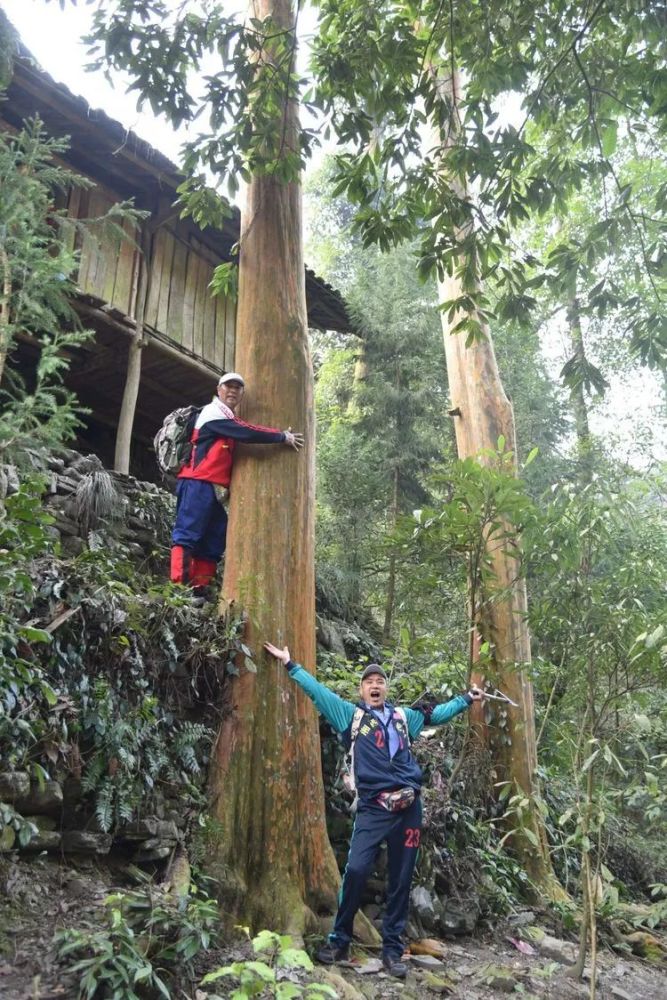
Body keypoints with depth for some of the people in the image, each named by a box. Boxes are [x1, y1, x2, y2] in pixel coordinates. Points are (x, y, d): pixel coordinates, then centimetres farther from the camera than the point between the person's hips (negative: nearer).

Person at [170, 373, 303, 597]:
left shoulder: (229, 421, 27)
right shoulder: (213, 412, -4)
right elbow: (247, 432, -15)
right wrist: (283, 436, -10)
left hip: (216, 490, 10)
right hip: (198, 484, -10)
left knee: (213, 544, 6)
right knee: (187, 535, -14)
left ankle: (199, 592, 6)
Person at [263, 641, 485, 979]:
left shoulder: (404, 717, 18)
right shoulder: (351, 715, 10)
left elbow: (438, 713, 28)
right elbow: (317, 691, 8)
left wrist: (467, 698, 29)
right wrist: (290, 664, 7)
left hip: (408, 807, 3)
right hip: (373, 809, -3)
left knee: (401, 880, 7)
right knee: (355, 870, -15)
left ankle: (392, 950, 20)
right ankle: (339, 941, 5)